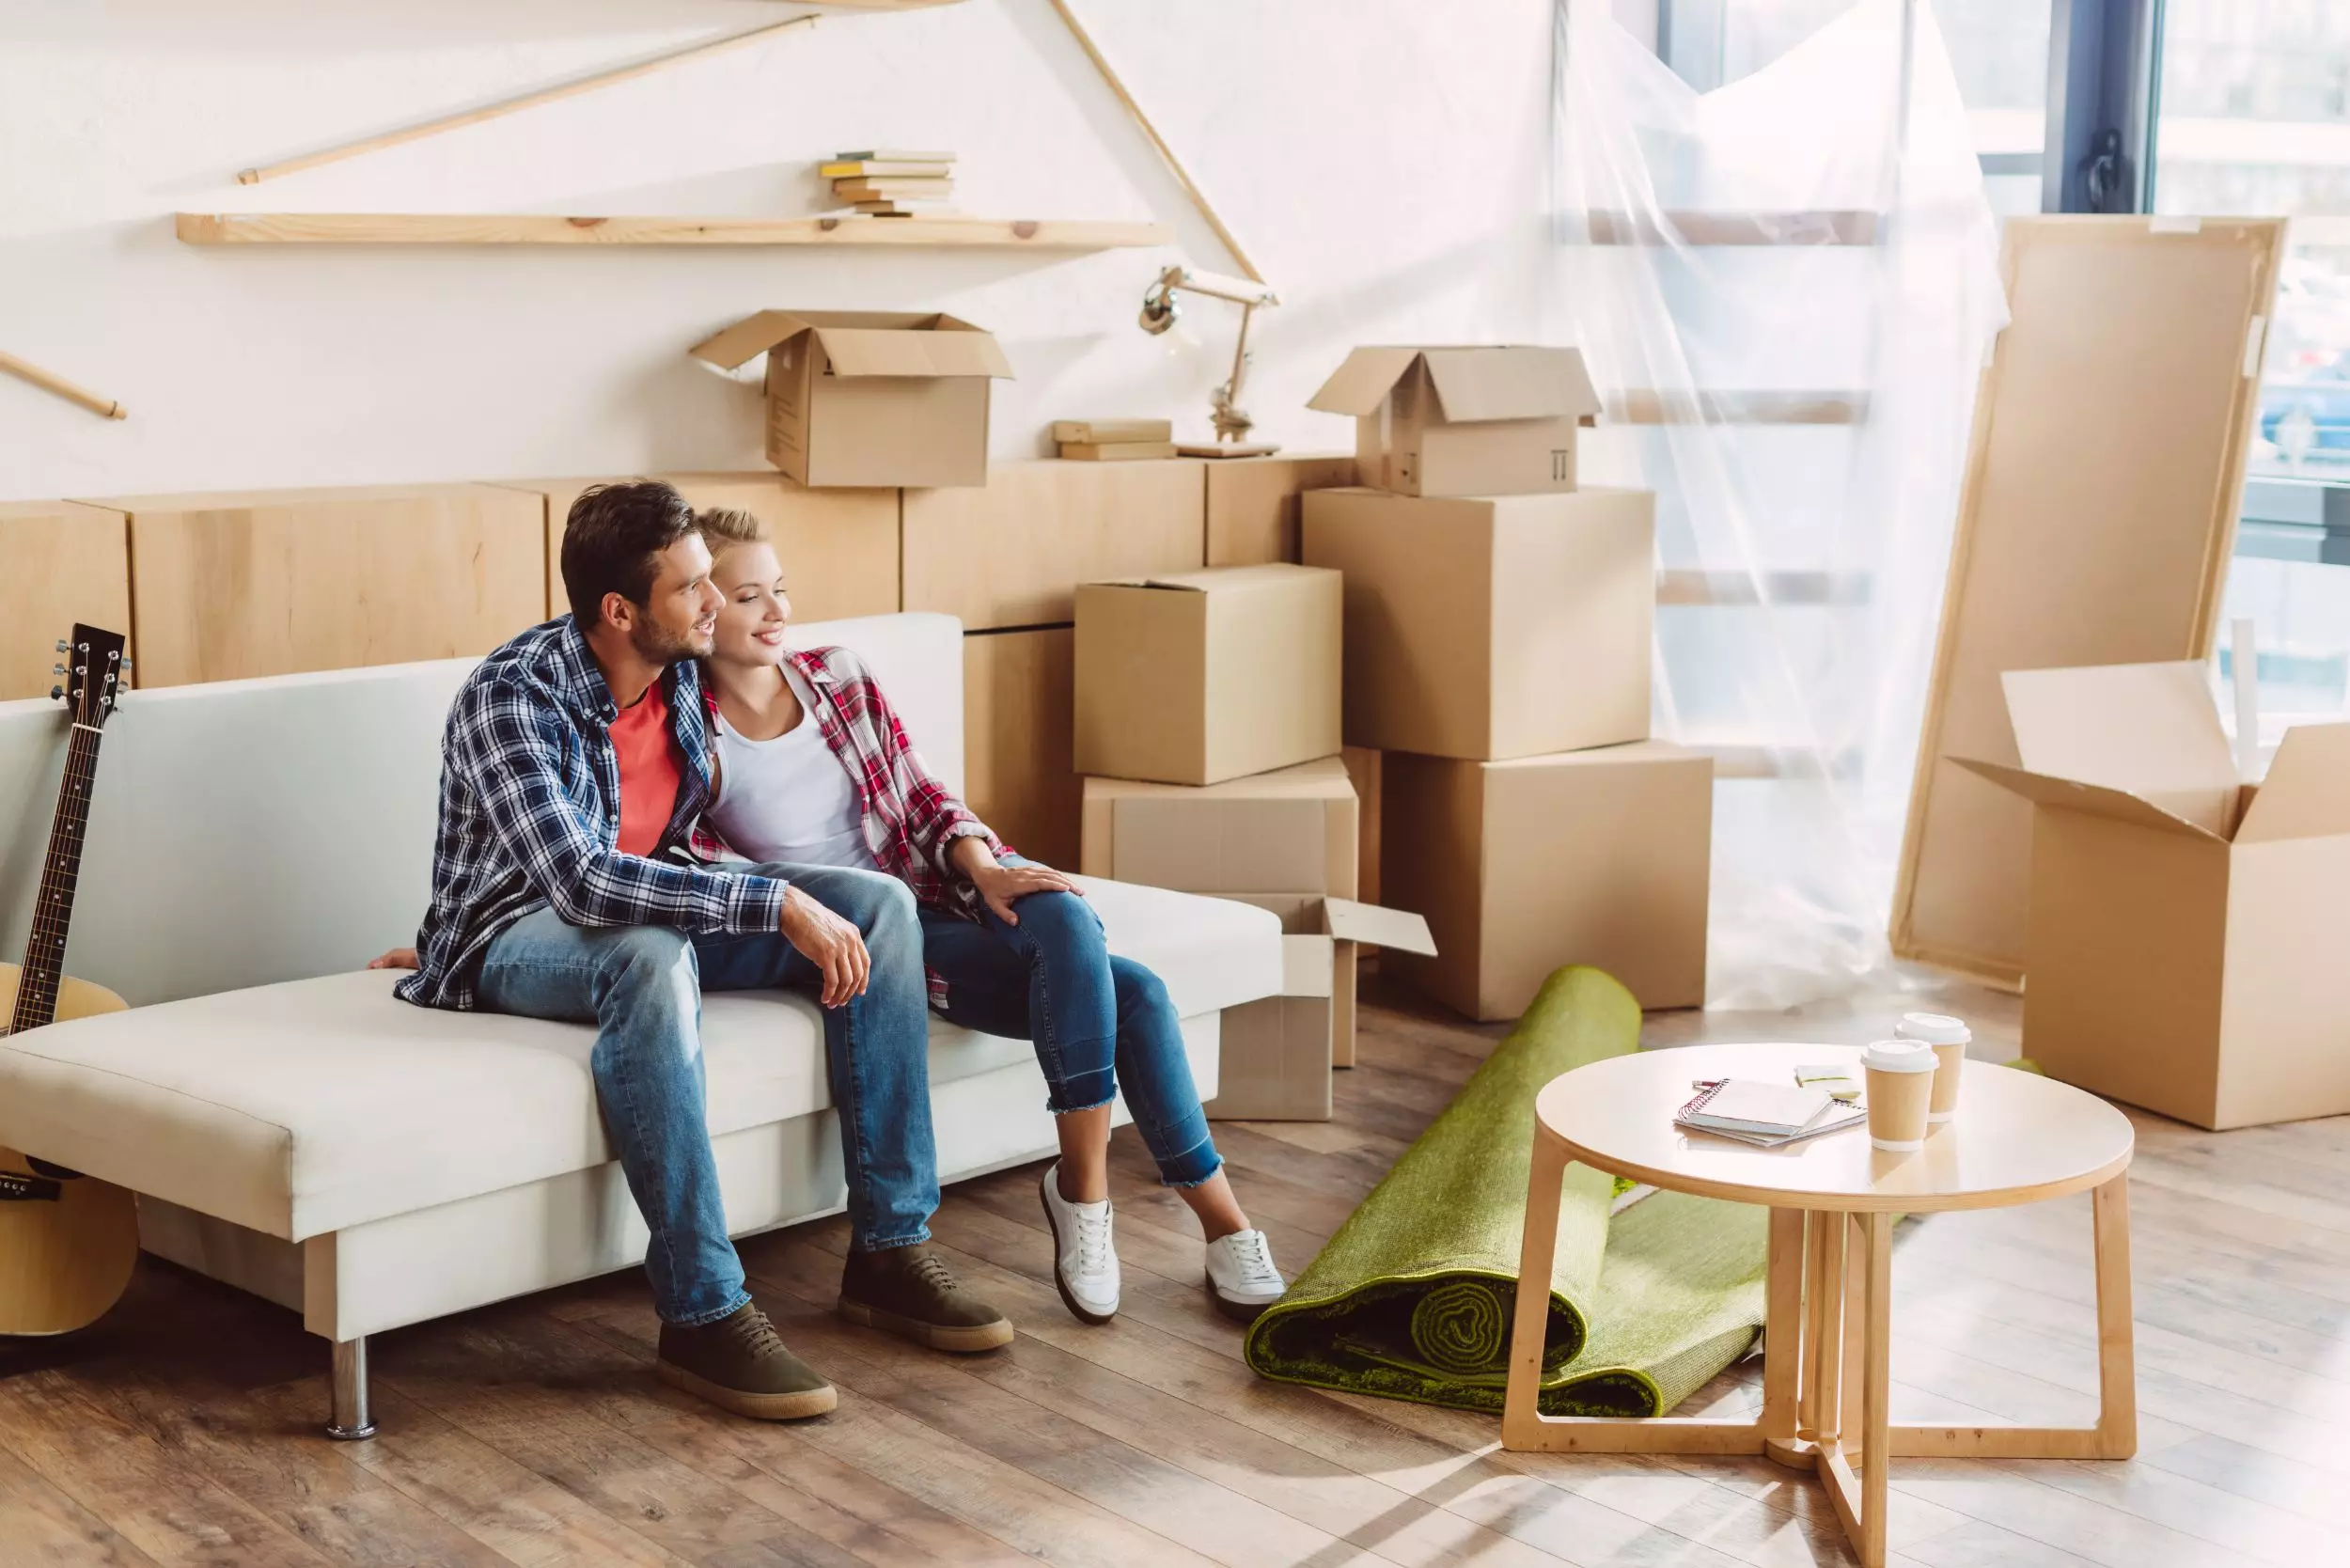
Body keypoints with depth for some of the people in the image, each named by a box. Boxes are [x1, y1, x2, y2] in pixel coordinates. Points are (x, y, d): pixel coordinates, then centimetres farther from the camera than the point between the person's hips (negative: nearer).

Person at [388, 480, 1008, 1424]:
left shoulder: (680, 673, -2)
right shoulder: (508, 699, -25)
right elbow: (581, 881, -36)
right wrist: (776, 903, -39)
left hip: (648, 909, 7)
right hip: (519, 936, -7)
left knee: (878, 904, -12)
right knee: (652, 957, -41)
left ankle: (889, 1251, -12)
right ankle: (703, 1315, -36)